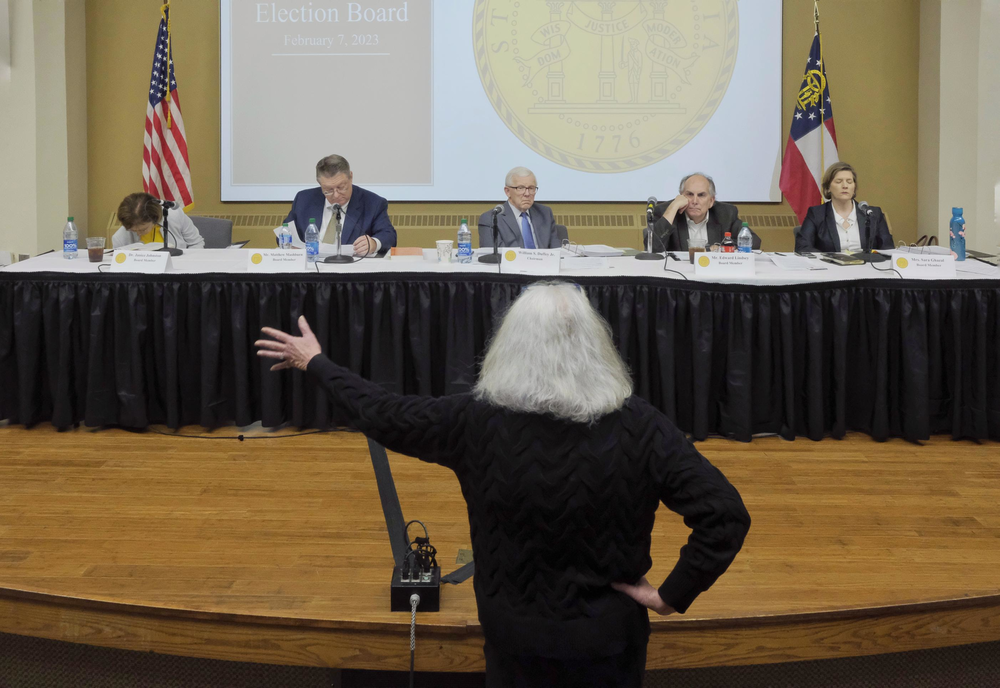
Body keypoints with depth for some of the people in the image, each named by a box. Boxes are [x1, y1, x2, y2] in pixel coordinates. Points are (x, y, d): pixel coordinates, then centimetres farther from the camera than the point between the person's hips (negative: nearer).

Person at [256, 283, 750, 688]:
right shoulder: (638, 426, -19)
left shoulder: (477, 421, -16)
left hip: (515, 640, 1)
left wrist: (315, 363, 14)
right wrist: (673, 594, -12)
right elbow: (726, 515, -23)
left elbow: (381, 414, -1)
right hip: (607, 641, 0)